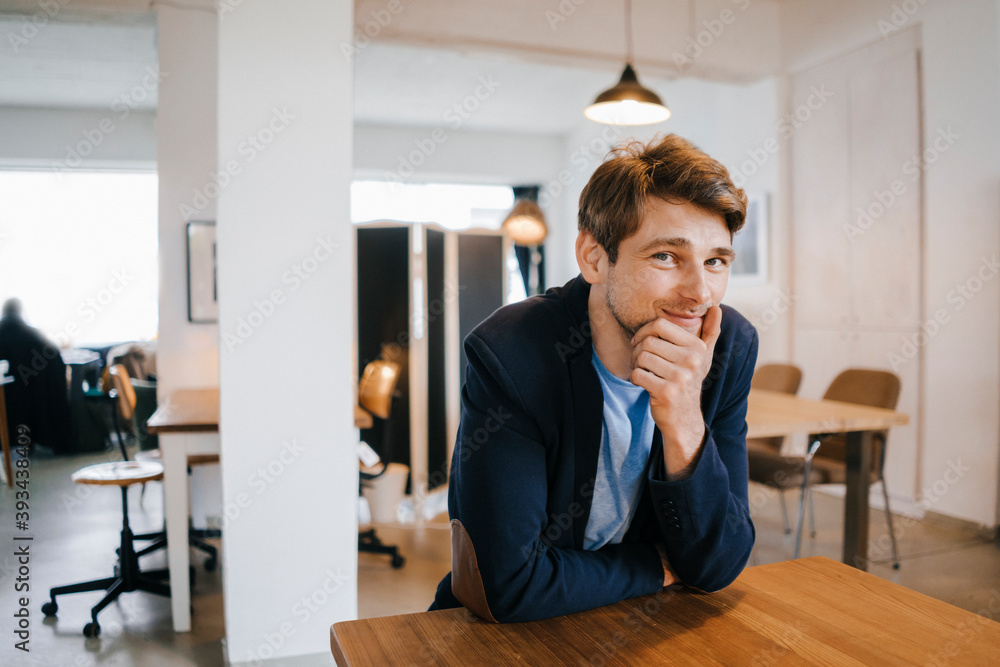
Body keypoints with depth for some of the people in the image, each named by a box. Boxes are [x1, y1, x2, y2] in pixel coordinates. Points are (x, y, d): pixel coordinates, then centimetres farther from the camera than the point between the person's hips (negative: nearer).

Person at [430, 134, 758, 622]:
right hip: (512, 635, -2)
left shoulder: (730, 347, -11)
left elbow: (718, 566, -11)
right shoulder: (507, 355, -24)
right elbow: (511, 586, -24)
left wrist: (685, 427, -28)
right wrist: (660, 566, -11)